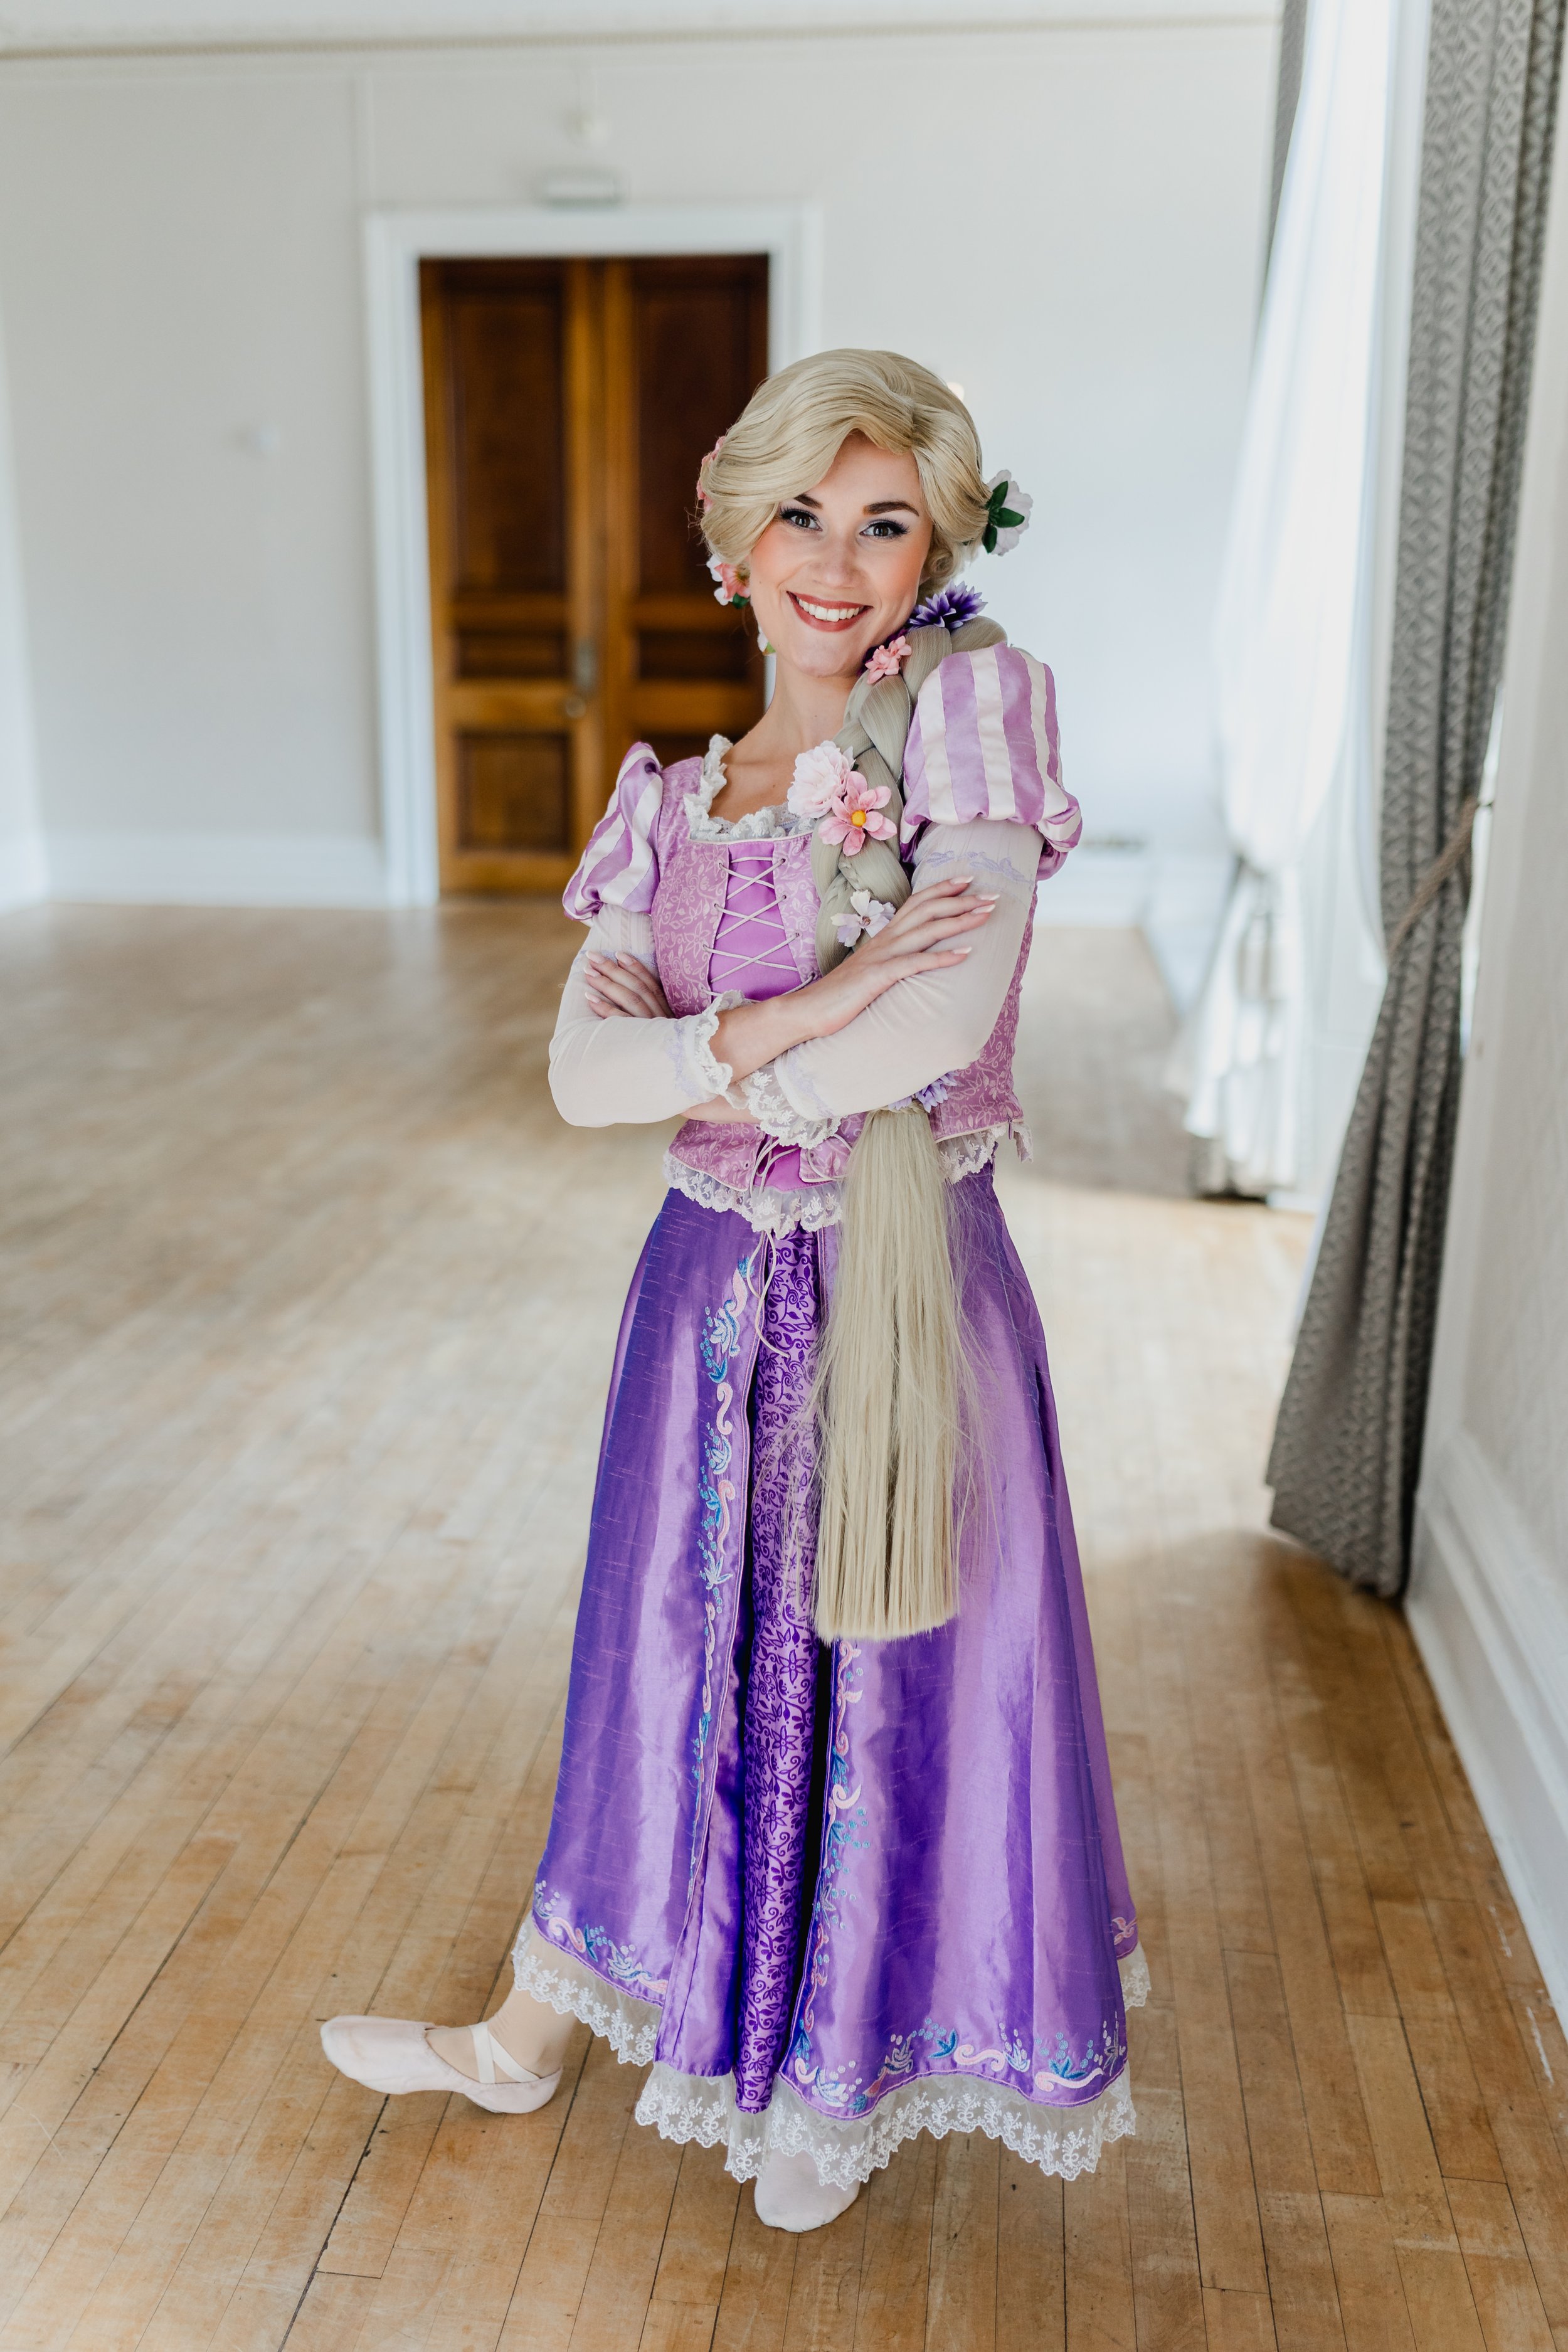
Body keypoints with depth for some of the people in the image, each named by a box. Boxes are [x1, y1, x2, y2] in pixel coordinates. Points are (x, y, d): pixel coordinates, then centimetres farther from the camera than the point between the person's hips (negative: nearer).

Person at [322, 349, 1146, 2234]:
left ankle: (846, 2076, 41)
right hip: (719, 1289, 5)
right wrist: (787, 1021, -24)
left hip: (906, 1294, -4)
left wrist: (708, 1074, -11)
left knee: (894, 1692, 12)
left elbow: (950, 1018, -23)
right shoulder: (680, 800, 4)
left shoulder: (970, 703, -11)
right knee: (679, 1665, 20)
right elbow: (578, 1069, -8)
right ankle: (527, 2041, 43)